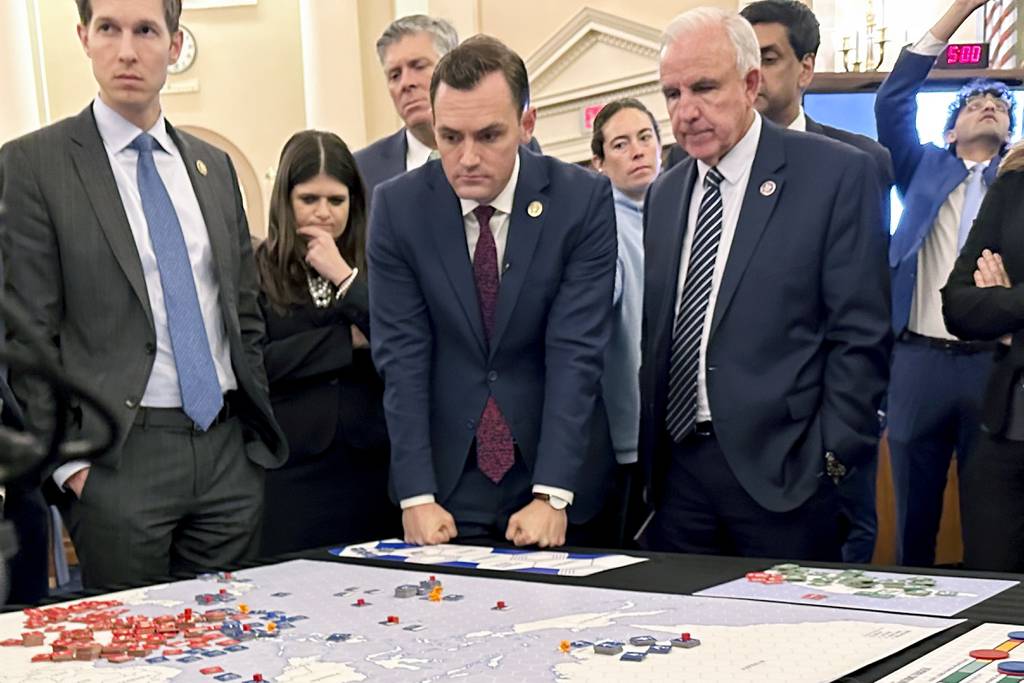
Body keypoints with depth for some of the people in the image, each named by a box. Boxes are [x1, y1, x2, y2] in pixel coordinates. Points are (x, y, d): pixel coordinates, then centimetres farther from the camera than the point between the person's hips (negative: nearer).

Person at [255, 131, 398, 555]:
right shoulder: (257, 270, 2)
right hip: (290, 470, -2)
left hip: (370, 466, 2)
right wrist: (347, 341, -6)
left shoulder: (371, 266, 8)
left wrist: (344, 278, -8)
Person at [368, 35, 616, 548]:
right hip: (447, 481, 1)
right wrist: (417, 497, -16)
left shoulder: (584, 200, -10)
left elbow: (576, 352, -15)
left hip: (560, 473, 0)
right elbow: (402, 355, -9)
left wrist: (551, 497, -21)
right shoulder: (397, 207, -6)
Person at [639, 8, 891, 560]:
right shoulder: (663, 194, 13)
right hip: (676, 468, 5)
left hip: (780, 468, -5)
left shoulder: (836, 175, -4)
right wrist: (646, 451, 9)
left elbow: (861, 333, -7)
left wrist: (833, 457, -11)